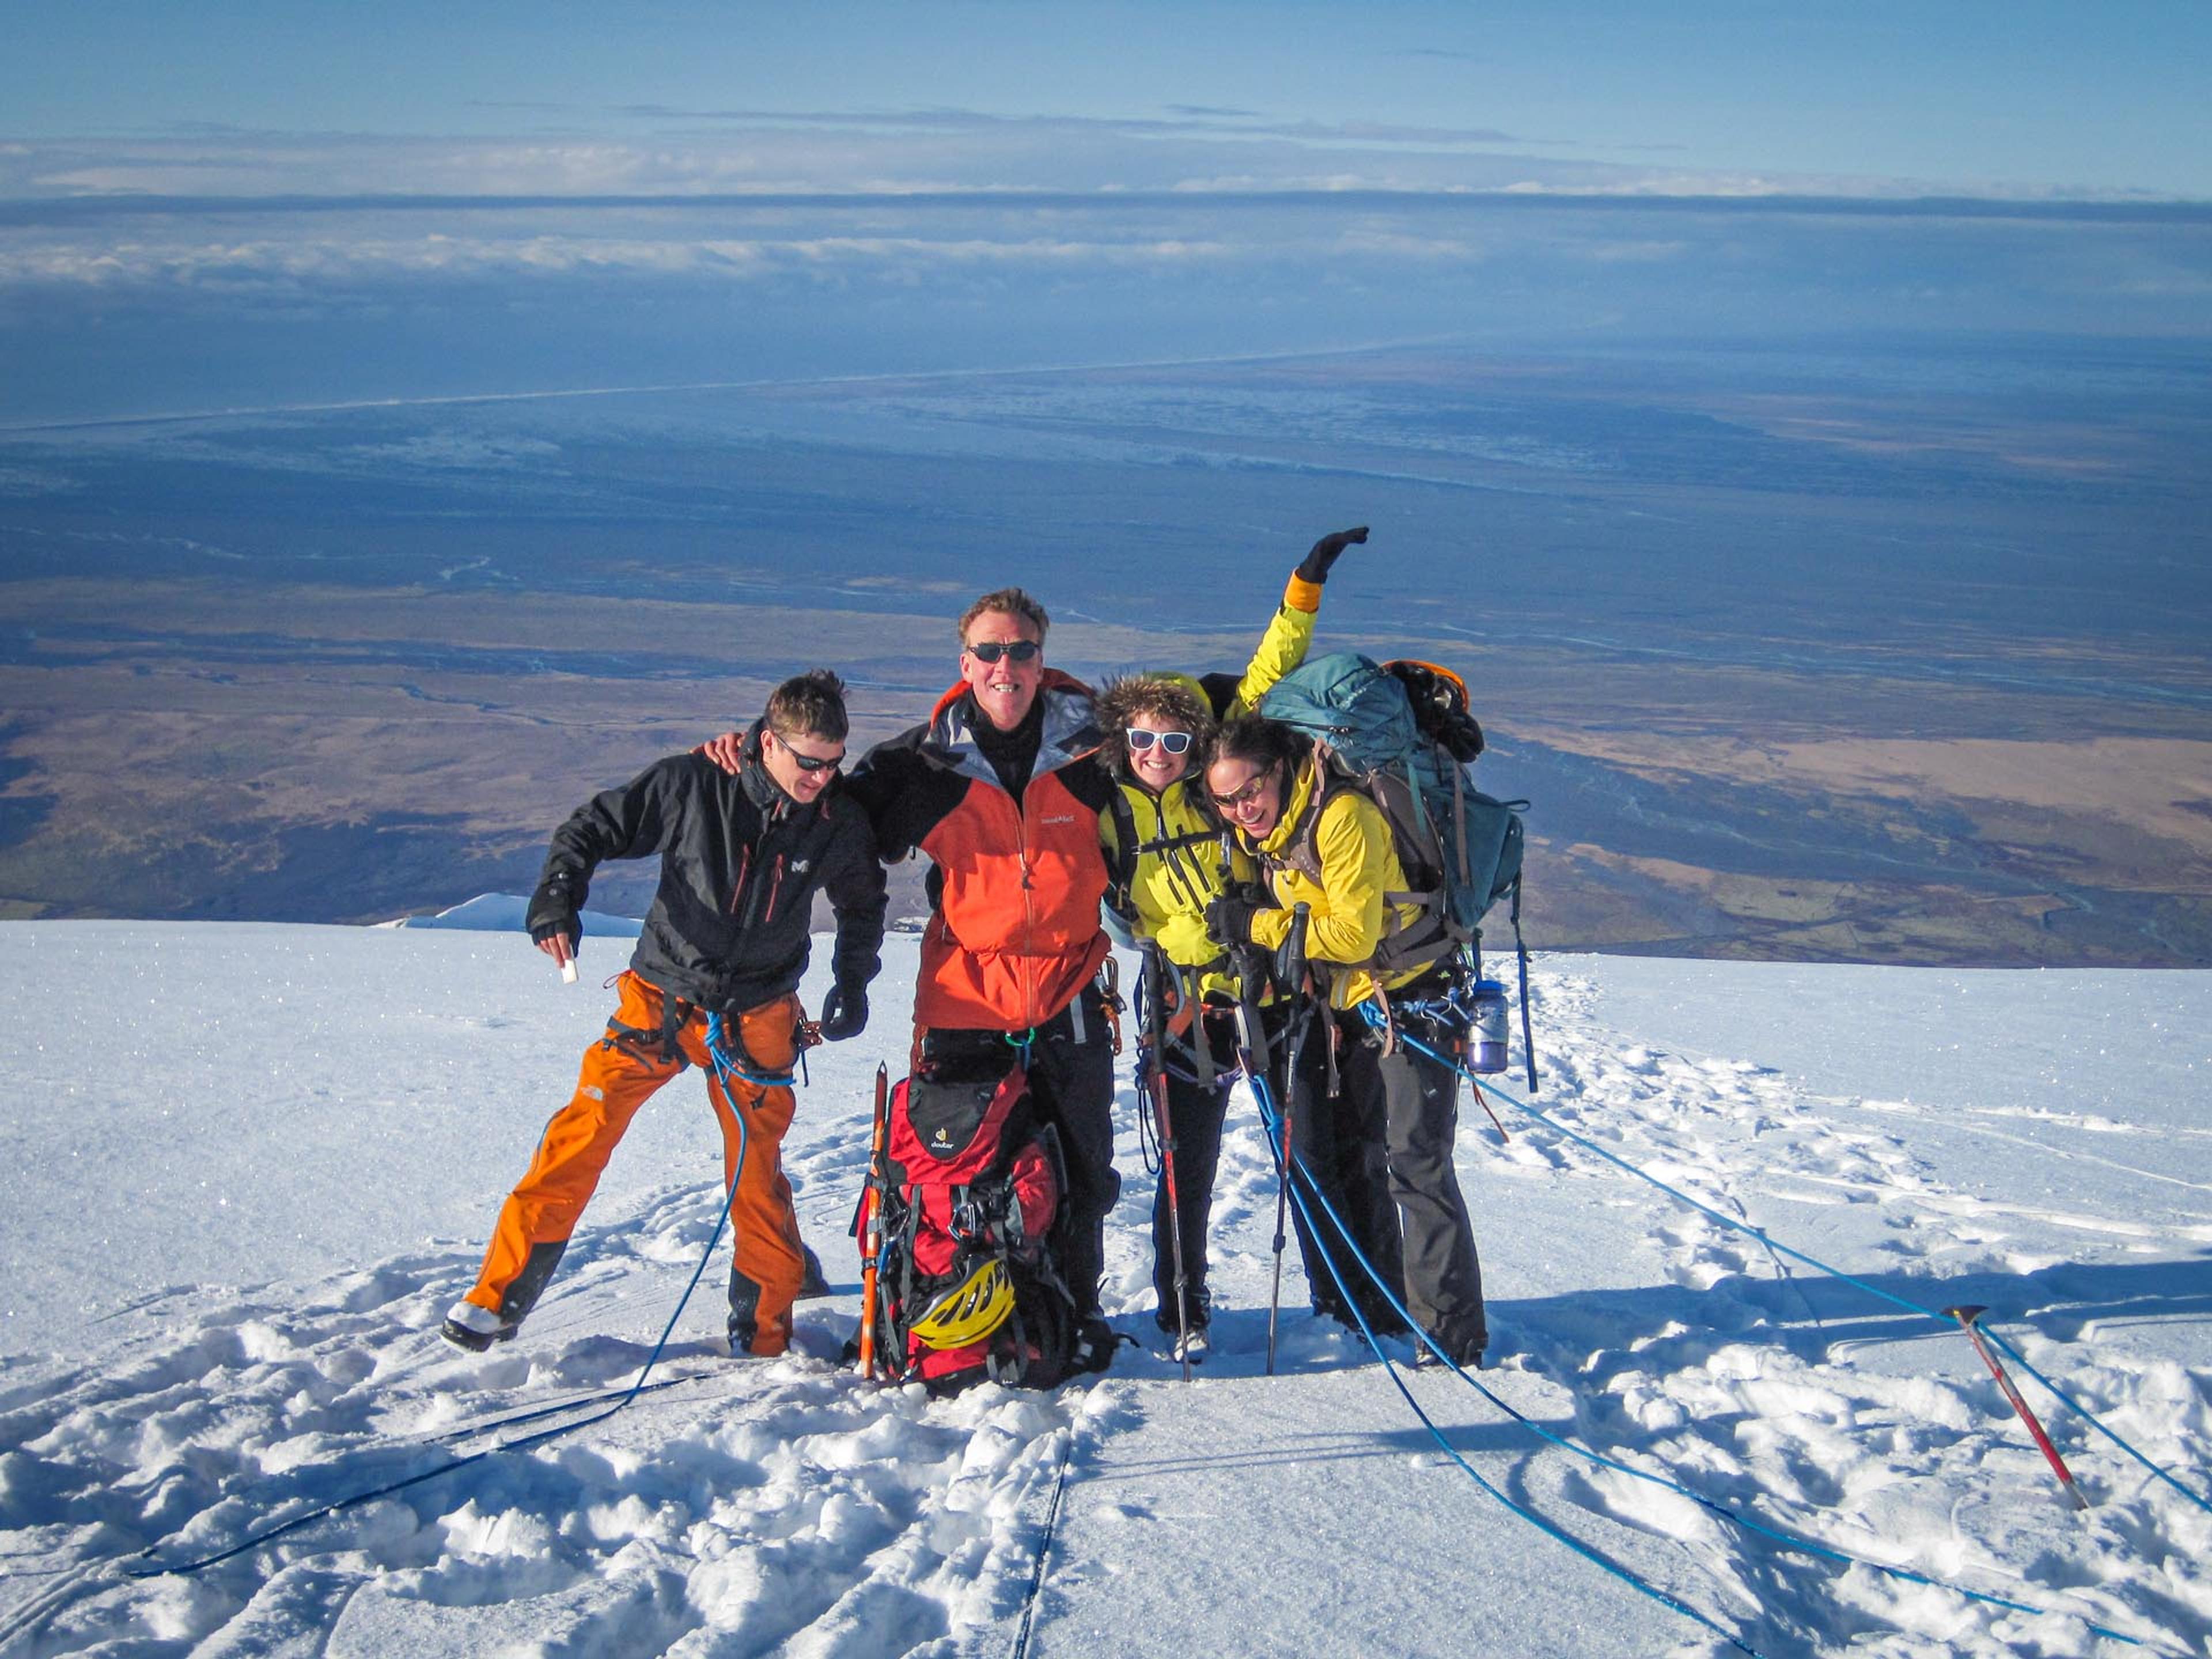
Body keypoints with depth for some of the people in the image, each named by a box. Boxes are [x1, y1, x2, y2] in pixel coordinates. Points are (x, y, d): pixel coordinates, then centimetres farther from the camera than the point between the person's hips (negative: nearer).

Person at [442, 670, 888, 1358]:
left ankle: (765, 1333, 21)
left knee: (758, 1177, 4)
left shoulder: (842, 824, -5)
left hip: (757, 1017, 1)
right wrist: (559, 894, -18)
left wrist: (853, 983, 6)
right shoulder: (690, 784, -13)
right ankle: (500, 1298, 2)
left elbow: (863, 906, 16)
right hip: (660, 997, -1)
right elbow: (592, 829, -3)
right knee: (581, 1135, -9)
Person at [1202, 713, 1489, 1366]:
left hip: (1410, 1001, -9)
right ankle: (1379, 1305, 28)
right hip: (1347, 1012, 9)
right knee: (1352, 1158, 15)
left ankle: (1453, 1330, -6)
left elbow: (1353, 934, -26)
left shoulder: (1341, 815, -22)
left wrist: (1257, 926, -21)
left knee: (1415, 1162, -12)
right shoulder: (1266, 834, 5)